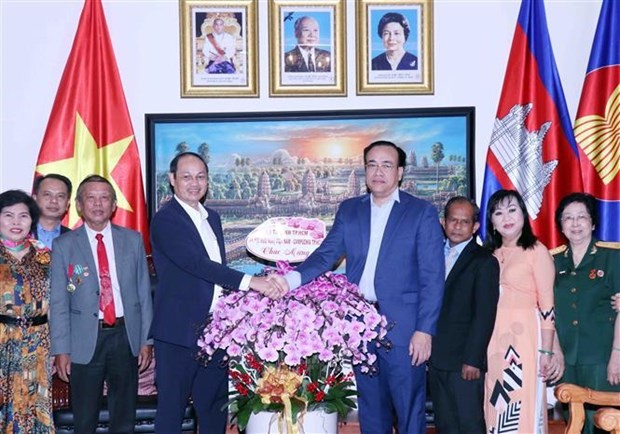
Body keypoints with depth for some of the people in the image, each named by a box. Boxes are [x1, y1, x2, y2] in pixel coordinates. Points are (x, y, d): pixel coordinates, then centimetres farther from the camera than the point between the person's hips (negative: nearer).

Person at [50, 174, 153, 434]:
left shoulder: (133, 240, 5)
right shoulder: (63, 245, -1)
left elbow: (144, 292, 6)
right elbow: (58, 303, -2)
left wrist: (146, 340, 2)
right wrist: (61, 350, -6)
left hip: (126, 334, 2)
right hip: (85, 339, -2)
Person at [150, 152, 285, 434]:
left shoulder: (212, 218, 14)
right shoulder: (165, 220, -11)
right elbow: (195, 263, -25)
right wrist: (249, 281, -32)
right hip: (179, 334, -7)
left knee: (215, 409, 14)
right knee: (171, 410, 2)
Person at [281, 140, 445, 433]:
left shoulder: (422, 212, 0)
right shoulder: (349, 210, 12)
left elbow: (432, 278, -5)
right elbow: (326, 255, 2)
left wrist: (425, 330, -12)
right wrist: (293, 278, -18)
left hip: (402, 325, -4)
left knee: (409, 408, 1)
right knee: (370, 409, 13)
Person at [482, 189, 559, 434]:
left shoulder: (536, 251, -3)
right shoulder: (490, 254, 13)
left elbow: (547, 307, -7)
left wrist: (546, 352, -11)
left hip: (524, 337, -5)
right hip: (493, 339, 5)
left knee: (523, 408, -5)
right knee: (496, 408, 6)